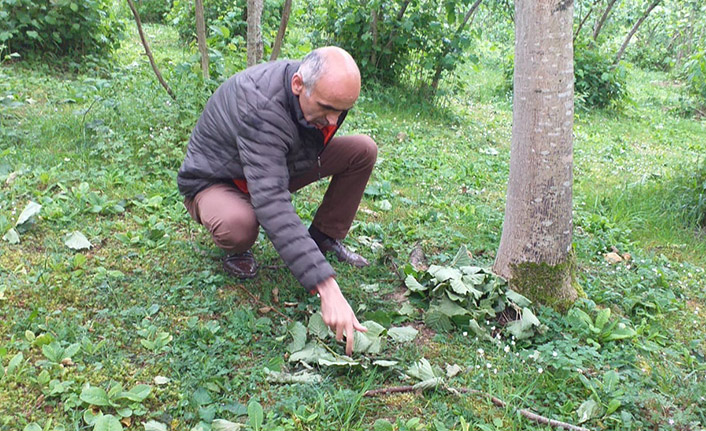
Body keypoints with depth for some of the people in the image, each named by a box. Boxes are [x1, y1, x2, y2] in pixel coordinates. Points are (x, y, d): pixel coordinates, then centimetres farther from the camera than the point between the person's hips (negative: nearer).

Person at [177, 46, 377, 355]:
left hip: (277, 166, 7)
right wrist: (326, 288, -54)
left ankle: (325, 237, 3)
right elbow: (272, 206, -50)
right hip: (214, 180, -6)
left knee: (363, 150, -9)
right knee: (238, 225, -43)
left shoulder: (326, 92, -16)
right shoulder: (260, 109, -41)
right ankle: (235, 250, -5)